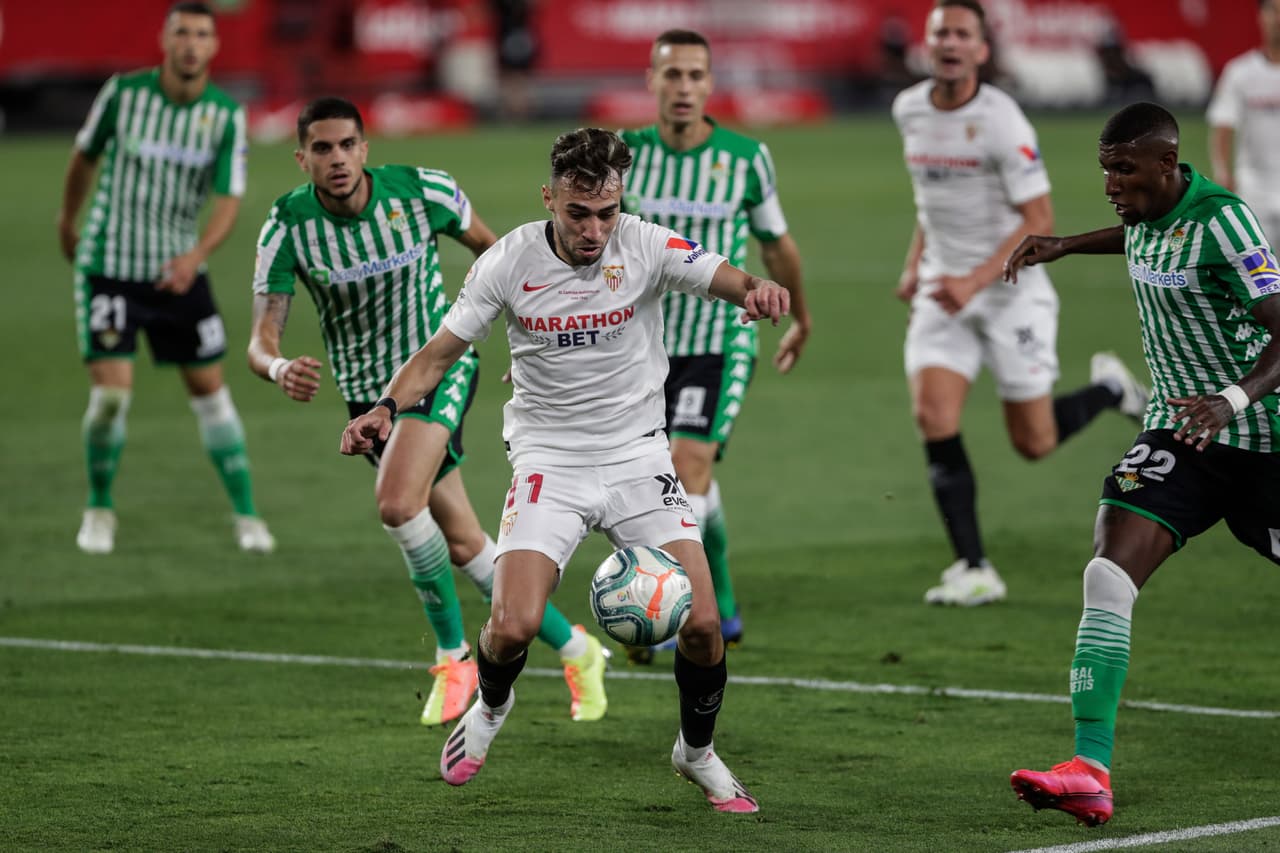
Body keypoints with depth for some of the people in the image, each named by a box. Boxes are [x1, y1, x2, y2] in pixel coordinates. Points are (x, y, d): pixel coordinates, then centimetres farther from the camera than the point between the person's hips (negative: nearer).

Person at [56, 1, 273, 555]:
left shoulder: (227, 115, -7)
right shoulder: (122, 93, -9)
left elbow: (229, 199, -12)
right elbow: (85, 156, 8)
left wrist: (197, 253, -30)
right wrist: (67, 218, 21)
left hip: (179, 271, 2)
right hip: (108, 263, -2)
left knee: (209, 387, 3)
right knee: (112, 389, -11)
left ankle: (246, 515, 14)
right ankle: (99, 510, 10)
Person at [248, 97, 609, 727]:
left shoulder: (421, 190, -17)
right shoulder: (288, 224, -15)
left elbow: (486, 244, 4)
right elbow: (260, 338, -19)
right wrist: (278, 368, -43)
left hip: (440, 367, -3)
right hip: (366, 388, 3)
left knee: (396, 502, -28)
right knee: (463, 545, 6)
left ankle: (453, 654, -8)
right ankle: (573, 649, 24)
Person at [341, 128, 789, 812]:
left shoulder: (646, 246, -9)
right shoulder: (509, 262, -9)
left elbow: (732, 283, -19)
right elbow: (440, 352, -1)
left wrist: (761, 290, -44)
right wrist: (387, 406, -19)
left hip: (638, 454, 1)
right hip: (548, 460, -1)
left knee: (701, 624, -12)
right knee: (513, 627, -19)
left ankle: (697, 752, 19)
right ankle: (490, 706, 19)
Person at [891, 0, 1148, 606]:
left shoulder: (1001, 120, -17)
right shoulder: (909, 110, 3)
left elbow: (1039, 219, -16)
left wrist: (976, 280, -24)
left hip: (1012, 291, -5)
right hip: (942, 293, 5)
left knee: (1034, 443, 0)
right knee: (933, 419, -14)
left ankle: (1109, 389, 32)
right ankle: (974, 571, -9)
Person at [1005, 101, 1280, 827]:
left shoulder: (1220, 218, -21)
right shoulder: (1150, 208, 2)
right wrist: (1065, 245, 25)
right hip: (1179, 432, 6)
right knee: (1108, 576, -14)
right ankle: (1091, 769, -19)